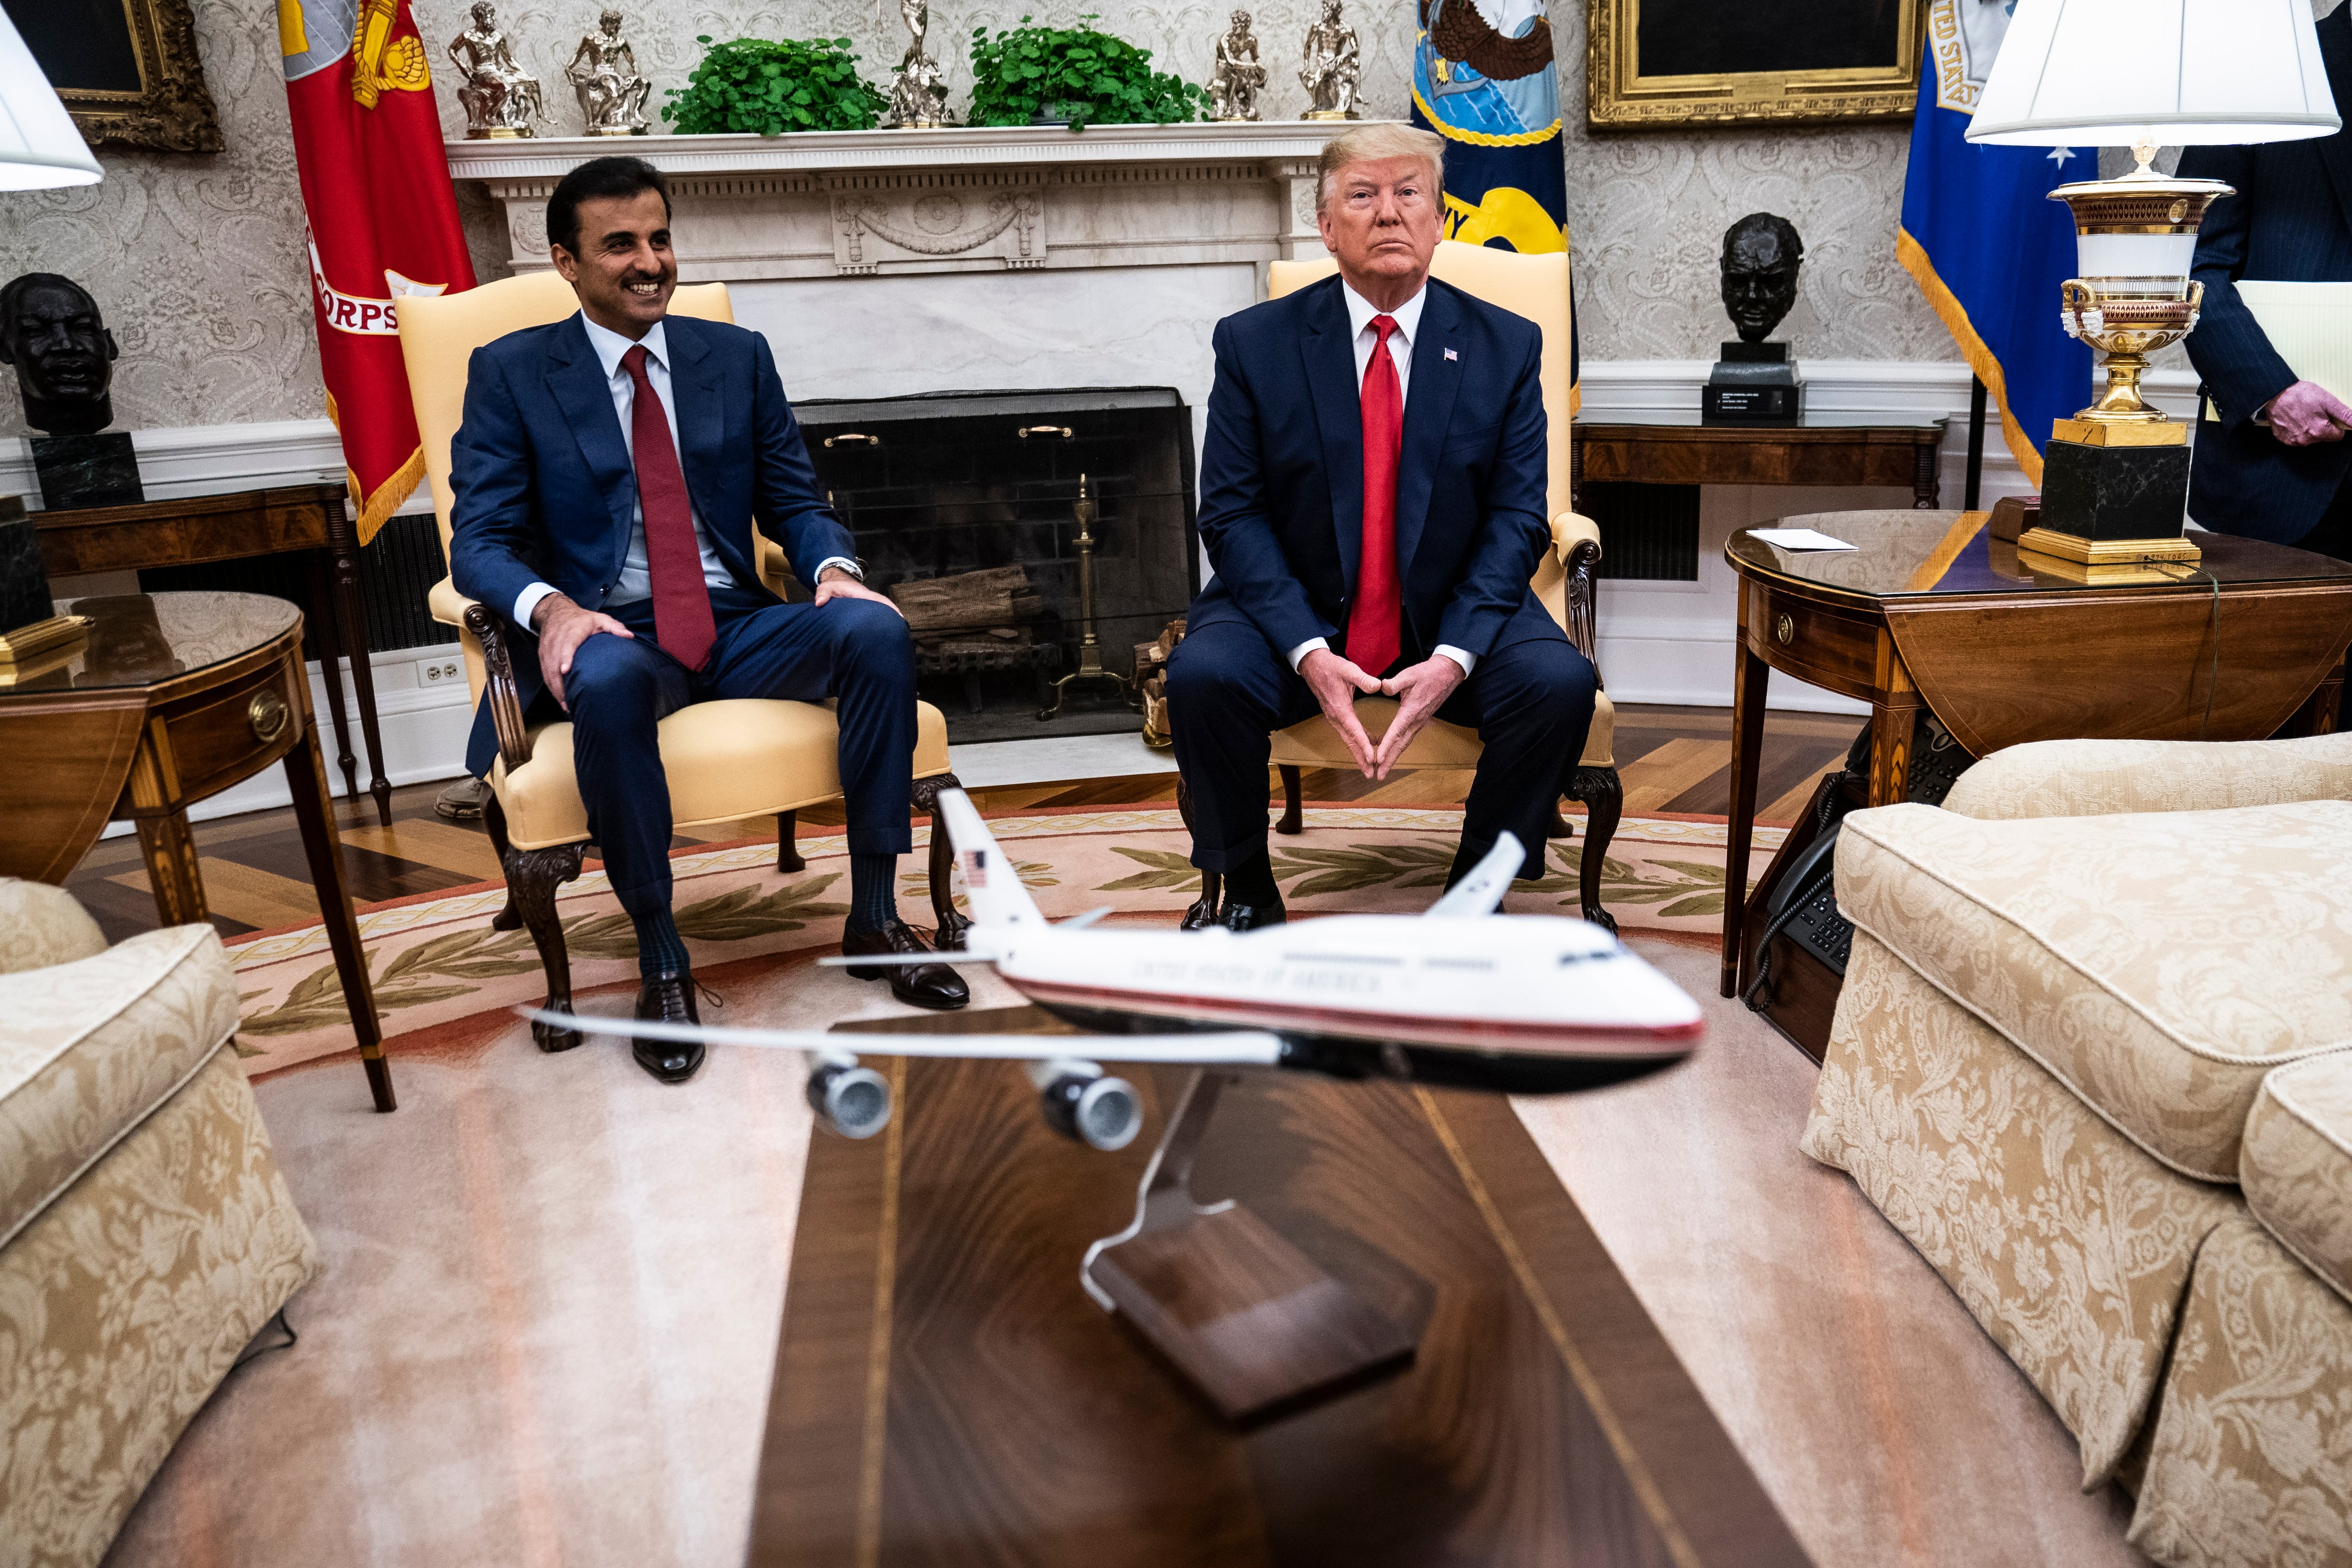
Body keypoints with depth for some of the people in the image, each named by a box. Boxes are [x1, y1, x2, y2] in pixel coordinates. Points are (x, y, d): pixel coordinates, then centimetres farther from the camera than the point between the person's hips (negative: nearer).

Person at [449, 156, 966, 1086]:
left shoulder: (737, 357, 14)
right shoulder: (510, 373, 5)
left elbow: (794, 502, 12)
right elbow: (480, 542, -3)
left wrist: (833, 568, -12)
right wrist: (551, 608, -26)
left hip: (737, 628, 3)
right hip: (610, 634, -3)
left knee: (876, 631, -26)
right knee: (608, 679, -39)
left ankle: (874, 917, -15)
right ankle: (660, 963, -23)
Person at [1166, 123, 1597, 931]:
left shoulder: (1505, 346, 2)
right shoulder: (1255, 342, 0)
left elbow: (1516, 517, -2)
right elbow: (1232, 512, -5)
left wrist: (1454, 654, -19)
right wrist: (1306, 650, -20)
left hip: (1453, 614, 1)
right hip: (1298, 613, 0)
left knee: (1559, 682, -26)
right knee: (1201, 674, -29)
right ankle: (1246, 889, -3)